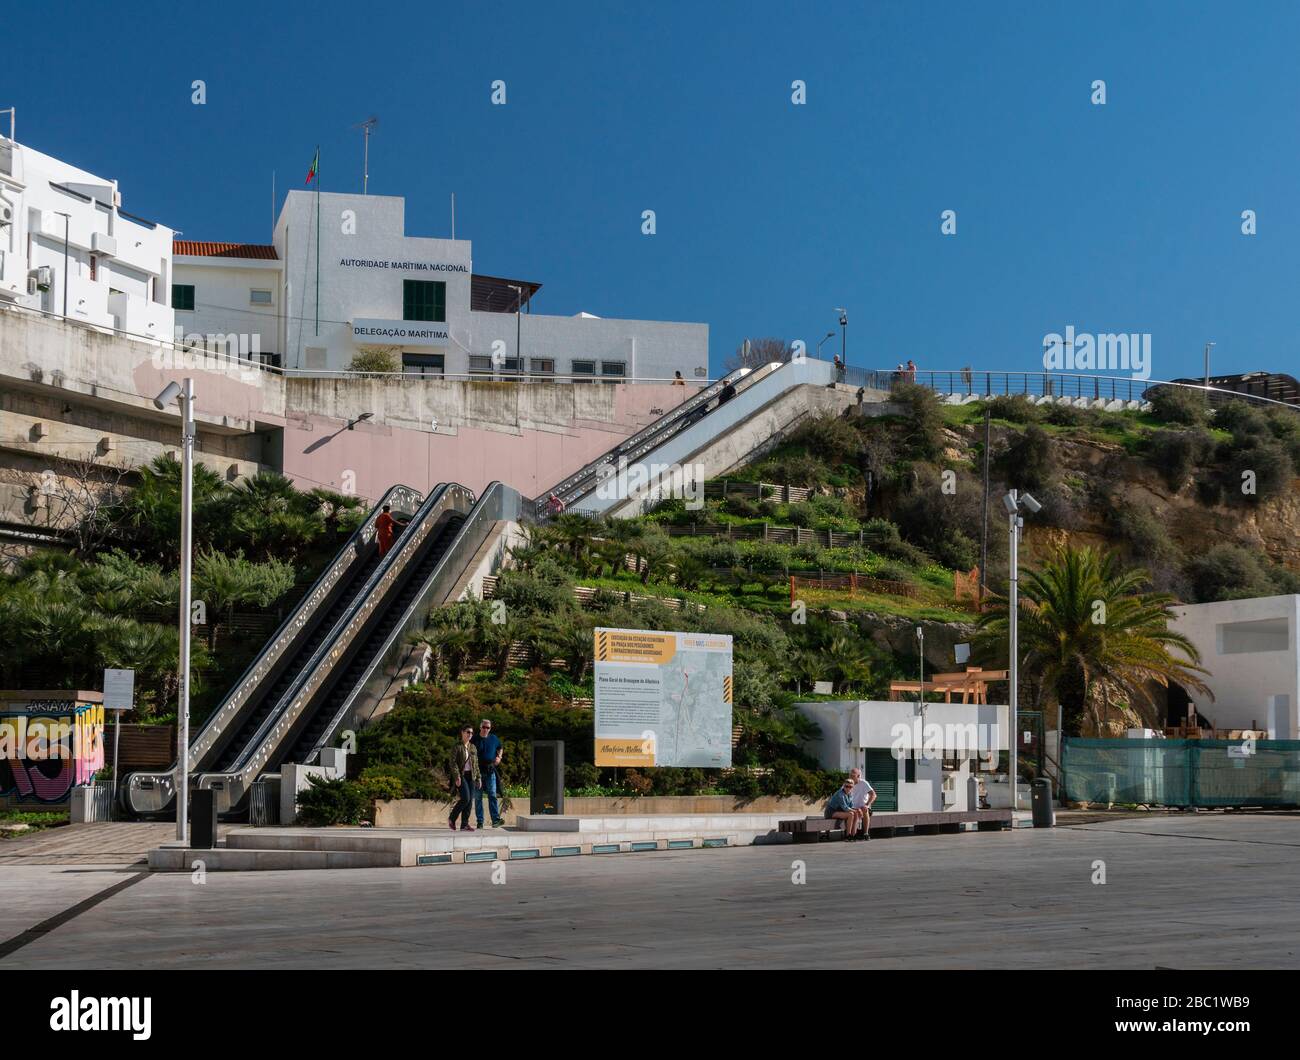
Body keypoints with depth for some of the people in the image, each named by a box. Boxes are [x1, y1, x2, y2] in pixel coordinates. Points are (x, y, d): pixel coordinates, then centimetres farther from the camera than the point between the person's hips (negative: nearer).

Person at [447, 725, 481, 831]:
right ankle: (452, 818, 2)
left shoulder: (473, 747, 14)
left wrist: (479, 777, 12)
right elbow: (453, 763, -10)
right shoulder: (457, 747, -3)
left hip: (471, 776, 6)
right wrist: (457, 776, -20)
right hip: (461, 776, -6)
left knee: (470, 800, 0)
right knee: (465, 798, -17)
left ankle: (464, 824, 4)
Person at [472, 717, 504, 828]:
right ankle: (480, 822, 5)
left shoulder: (494, 739, 10)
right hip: (477, 771, -1)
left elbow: (500, 748, 29)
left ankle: (496, 820, -15)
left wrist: (499, 757, 11)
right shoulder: (474, 739, 2)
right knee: (478, 797, 1)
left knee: (492, 795, -8)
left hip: (490, 770, 1)